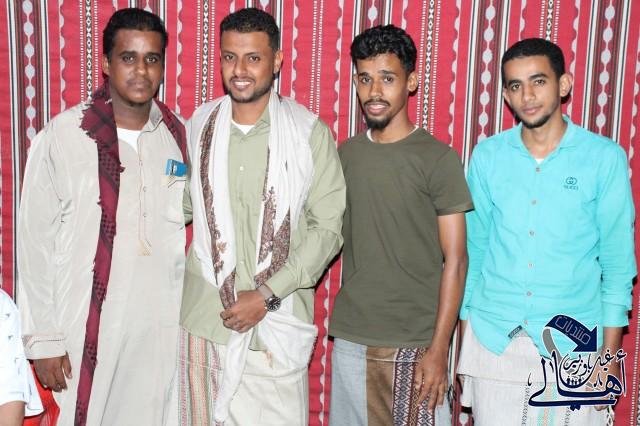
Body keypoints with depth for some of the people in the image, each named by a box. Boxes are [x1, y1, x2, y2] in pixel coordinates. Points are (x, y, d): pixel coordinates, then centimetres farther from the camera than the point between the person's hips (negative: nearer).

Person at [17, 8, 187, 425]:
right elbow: (35, 241, -6)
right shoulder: (62, 136, -10)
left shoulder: (178, 134, 1)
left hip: (161, 327, 3)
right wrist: (43, 339, -5)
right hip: (85, 327, -3)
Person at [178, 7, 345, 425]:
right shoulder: (198, 126, 4)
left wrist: (267, 294, -12)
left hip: (276, 322, -3)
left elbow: (329, 226, -7)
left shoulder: (309, 132, -5)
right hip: (203, 315, 3)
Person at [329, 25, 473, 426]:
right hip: (350, 338, 4)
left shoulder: (439, 159, -9)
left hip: (414, 343, -4)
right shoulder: (346, 153, 6)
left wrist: (439, 350, -12)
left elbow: (455, 260, -9)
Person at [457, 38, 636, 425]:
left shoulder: (605, 158, -5)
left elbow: (618, 260, -1)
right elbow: (473, 250, 6)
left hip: (573, 340, -1)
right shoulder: (488, 156, 1)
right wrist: (462, 337, 7)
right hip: (493, 337, 2)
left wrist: (610, 354, -3)